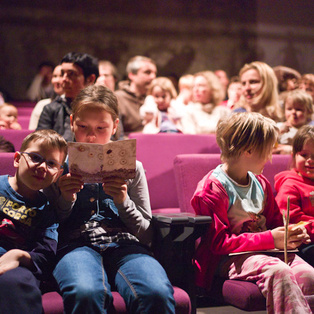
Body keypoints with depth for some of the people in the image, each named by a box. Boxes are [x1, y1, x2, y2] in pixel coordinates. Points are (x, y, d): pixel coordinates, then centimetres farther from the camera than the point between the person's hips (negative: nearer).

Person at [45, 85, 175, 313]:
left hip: (124, 243, 1)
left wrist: (123, 202, -3)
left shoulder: (131, 168, 18)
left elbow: (146, 233, 15)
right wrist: (65, 201, -2)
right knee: (86, 294, -40)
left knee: (158, 294, -35)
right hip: (77, 244, -1)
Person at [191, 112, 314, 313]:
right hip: (231, 258, -7)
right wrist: (269, 238, -16)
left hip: (268, 251, 7)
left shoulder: (261, 183, 18)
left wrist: (292, 234, 4)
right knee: (278, 271, -36)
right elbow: (219, 242, -13)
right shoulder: (214, 187, -6)